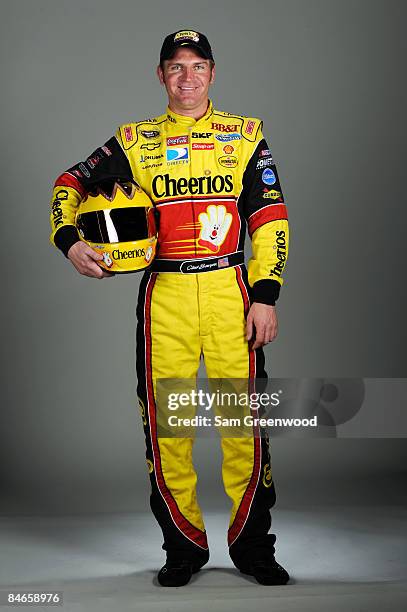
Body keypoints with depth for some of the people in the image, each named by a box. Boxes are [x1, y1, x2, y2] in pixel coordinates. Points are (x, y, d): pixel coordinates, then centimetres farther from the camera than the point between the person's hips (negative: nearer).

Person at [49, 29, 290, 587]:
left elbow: (270, 218, 7)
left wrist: (265, 295, -2)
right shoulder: (136, 141, 12)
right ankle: (184, 546, 15)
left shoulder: (245, 136, 11)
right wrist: (69, 239, -8)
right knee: (166, 421, 1)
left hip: (231, 289, -1)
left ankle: (251, 544, 12)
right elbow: (72, 183, 12)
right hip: (165, 293, 1)